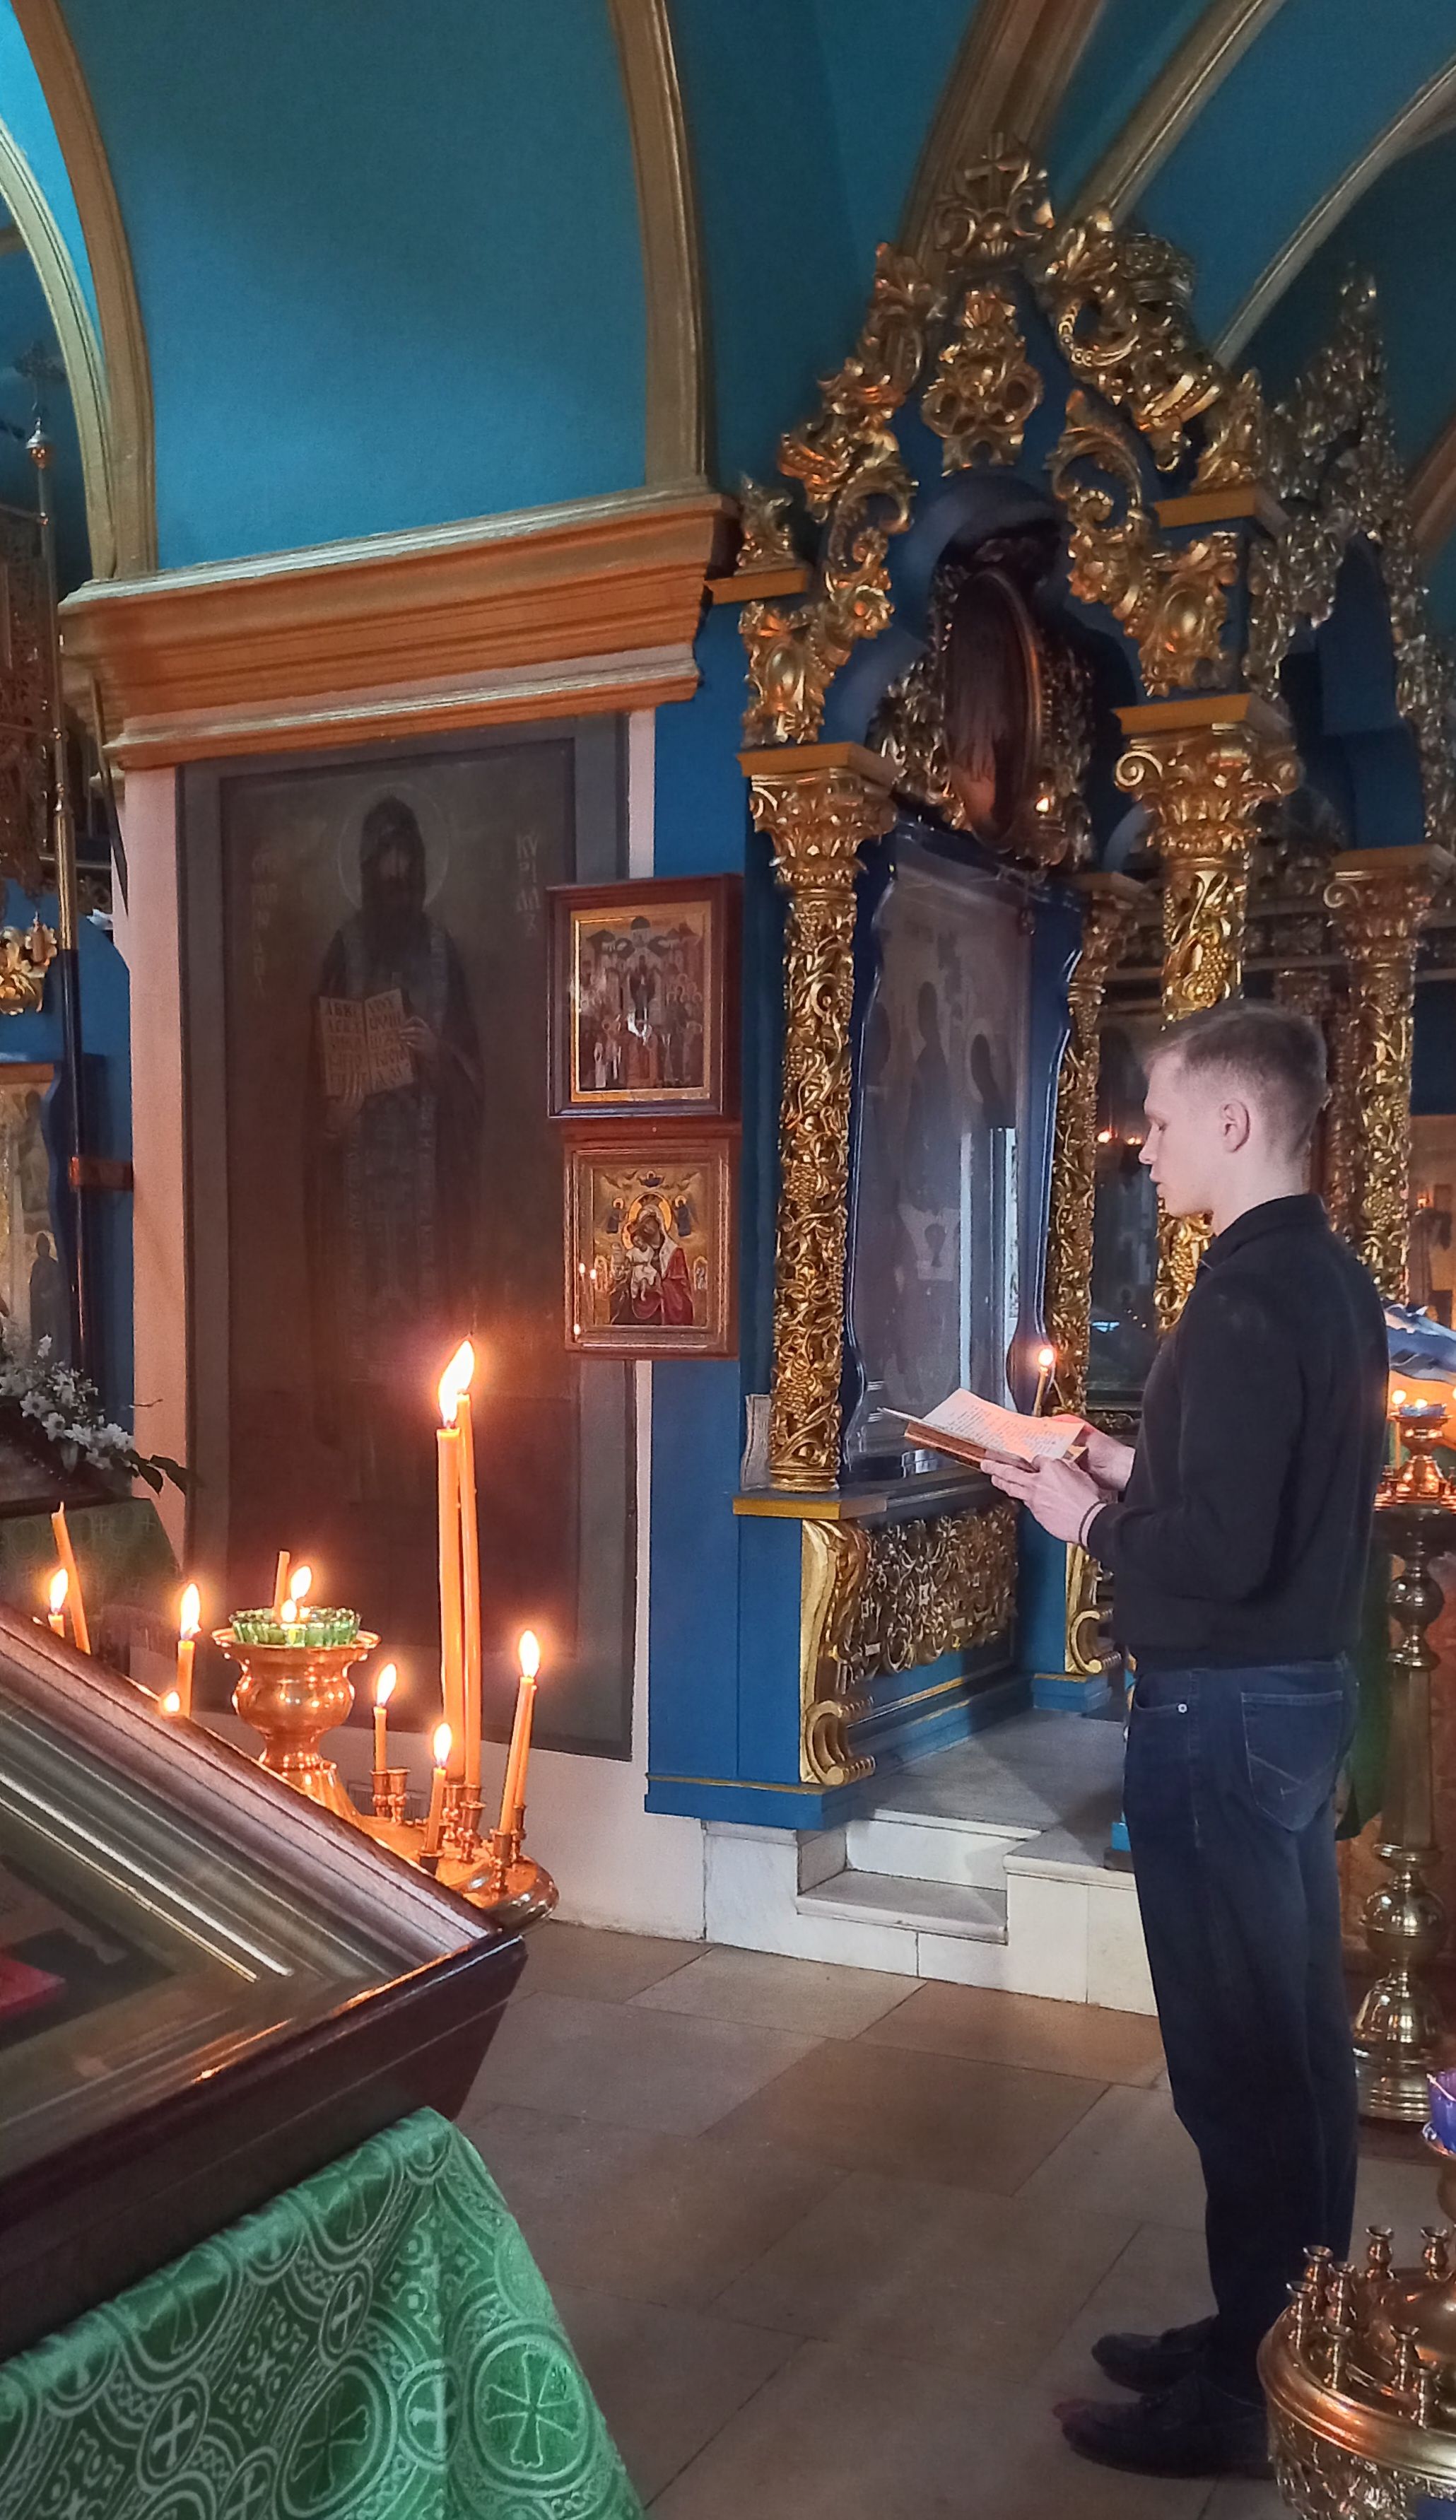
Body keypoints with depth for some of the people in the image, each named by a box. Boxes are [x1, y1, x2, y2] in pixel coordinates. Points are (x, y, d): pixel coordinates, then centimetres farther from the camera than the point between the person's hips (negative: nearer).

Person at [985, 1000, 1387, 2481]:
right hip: (1305, 1690, 10)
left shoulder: (1245, 1303, -21)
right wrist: (1138, 1474, 10)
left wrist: (1091, 1523, -11)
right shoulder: (1332, 1282, 8)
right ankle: (1291, 2337, 32)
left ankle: (1239, 2392, 16)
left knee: (1238, 2055, 2)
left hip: (1222, 1707, -10)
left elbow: (1224, 1551, -26)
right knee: (1299, 2041, 17)